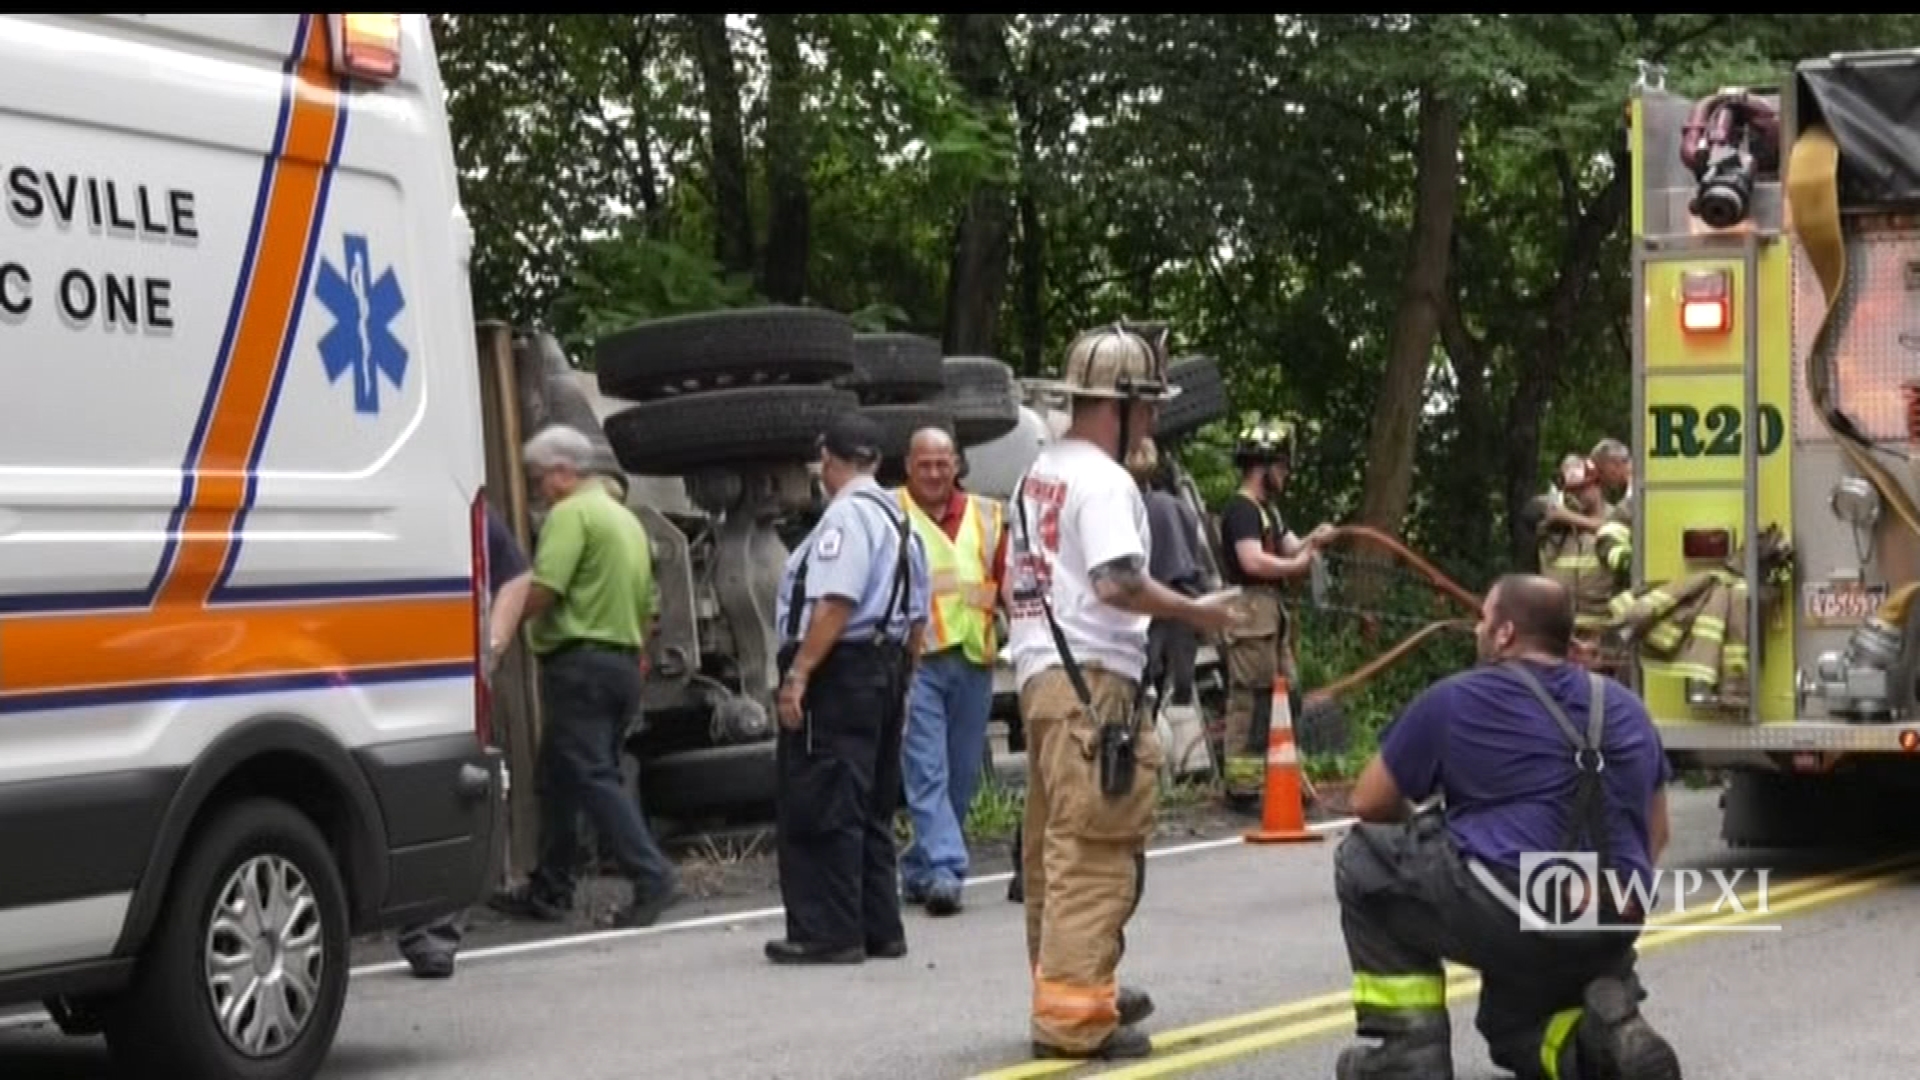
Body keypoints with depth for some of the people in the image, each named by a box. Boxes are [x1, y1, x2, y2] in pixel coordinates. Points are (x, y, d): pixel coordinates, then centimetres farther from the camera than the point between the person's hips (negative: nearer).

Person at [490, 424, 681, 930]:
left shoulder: (571, 514, -11)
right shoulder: (627, 519, 19)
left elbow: (541, 593, -21)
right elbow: (648, 608, 22)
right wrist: (633, 655, 28)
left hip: (579, 662, -9)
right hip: (624, 663, 10)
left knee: (590, 776, -9)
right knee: (560, 777, 15)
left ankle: (651, 876, -18)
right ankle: (549, 889, 20)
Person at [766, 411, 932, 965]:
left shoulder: (846, 514, -13)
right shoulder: (901, 520, 16)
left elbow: (835, 604, -23)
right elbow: (917, 617, 18)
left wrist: (797, 674, -24)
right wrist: (899, 678, 25)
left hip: (838, 672, -10)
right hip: (885, 672, 10)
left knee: (820, 809, -6)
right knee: (871, 809, 15)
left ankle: (828, 934, -6)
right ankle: (879, 929, 18)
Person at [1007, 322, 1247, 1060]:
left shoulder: (1040, 473, 17)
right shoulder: (1103, 480, -13)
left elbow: (1018, 581, 23)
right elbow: (1118, 583, -23)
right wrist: (1195, 611, -11)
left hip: (1039, 670, 10)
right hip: (1091, 678, -10)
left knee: (1055, 847, 17)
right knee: (1094, 853, -10)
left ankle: (1070, 990, 27)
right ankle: (1073, 1014, -11)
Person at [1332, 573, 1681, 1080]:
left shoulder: (1454, 700, 2)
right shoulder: (1624, 707, 17)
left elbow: (1369, 804, 13)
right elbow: (1655, 834, 25)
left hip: (1506, 916, -6)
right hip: (1607, 936, 6)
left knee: (1364, 860, 17)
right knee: (1513, 1025, 33)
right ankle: (1602, 1033, 0)